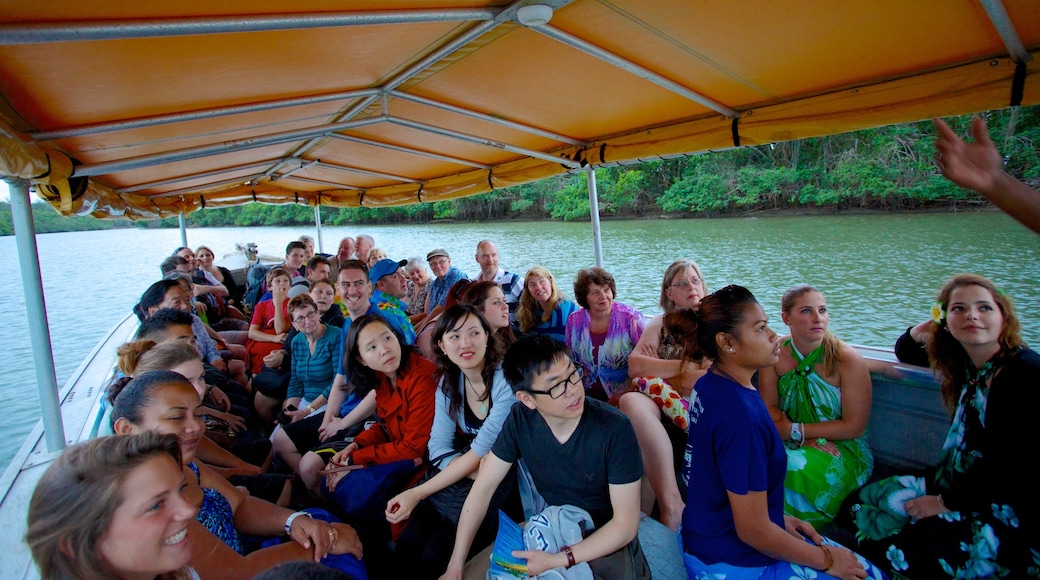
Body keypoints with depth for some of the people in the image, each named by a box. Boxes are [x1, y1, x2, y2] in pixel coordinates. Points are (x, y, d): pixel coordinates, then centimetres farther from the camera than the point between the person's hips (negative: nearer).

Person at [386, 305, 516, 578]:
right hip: (460, 480, 5)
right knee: (407, 544, -11)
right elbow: (439, 446, -4)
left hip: (508, 485, -5)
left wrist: (417, 493, -21)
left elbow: (479, 452, -20)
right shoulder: (448, 382, 0)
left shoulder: (506, 380, -20)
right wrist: (479, 474, -22)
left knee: (435, 555, -17)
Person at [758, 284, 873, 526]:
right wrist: (807, 438, -19)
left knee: (793, 467, -31)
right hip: (791, 444, 3)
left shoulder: (848, 359, -14)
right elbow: (769, 407, -3)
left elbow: (854, 427, -13)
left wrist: (796, 430, -16)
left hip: (843, 449, -3)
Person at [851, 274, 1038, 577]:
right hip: (960, 484, 8)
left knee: (899, 552, -19)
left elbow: (1011, 465, -23)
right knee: (864, 502, 1)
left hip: (1011, 512, -8)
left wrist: (946, 503, -14)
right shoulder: (965, 364, 3)